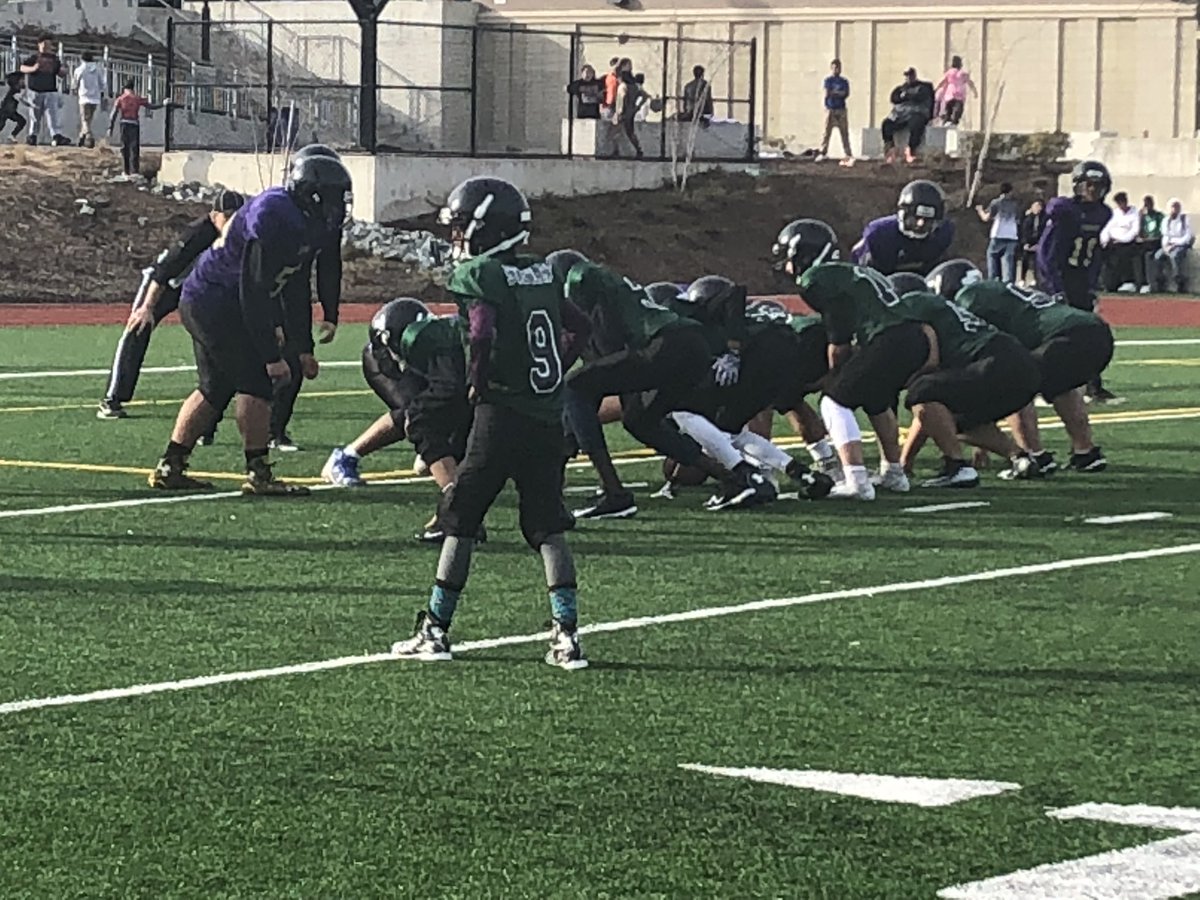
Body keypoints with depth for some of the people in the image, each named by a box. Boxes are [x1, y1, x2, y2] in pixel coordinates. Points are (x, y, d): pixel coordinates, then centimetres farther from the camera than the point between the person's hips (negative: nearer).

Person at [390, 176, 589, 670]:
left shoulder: (478, 275, -9)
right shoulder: (549, 273, 10)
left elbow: (483, 332, -25)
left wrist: (478, 383, -10)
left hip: (500, 418, -5)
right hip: (549, 420, 5)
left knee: (460, 520, 7)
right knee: (548, 528, 8)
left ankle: (435, 630, 12)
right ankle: (567, 636, 0)